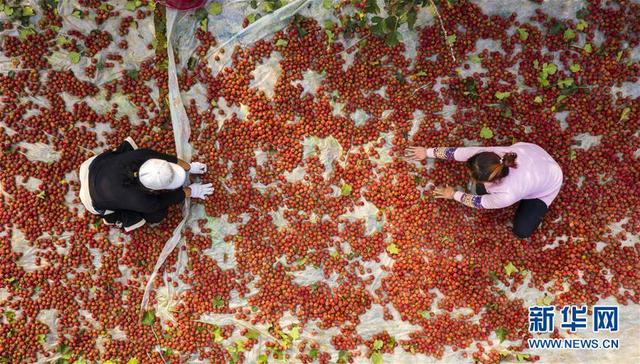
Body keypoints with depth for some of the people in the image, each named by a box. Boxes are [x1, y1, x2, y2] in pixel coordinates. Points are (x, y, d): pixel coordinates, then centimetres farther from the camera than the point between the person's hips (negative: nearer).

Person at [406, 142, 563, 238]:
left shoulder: (507, 195, -43)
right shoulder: (487, 154, -35)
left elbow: (480, 202, -23)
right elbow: (457, 152, -18)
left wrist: (454, 195, -8)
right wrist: (428, 152, -6)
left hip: (549, 180, -4)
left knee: (522, 231, -3)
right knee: (482, 190, -1)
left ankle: (537, 204, 22)